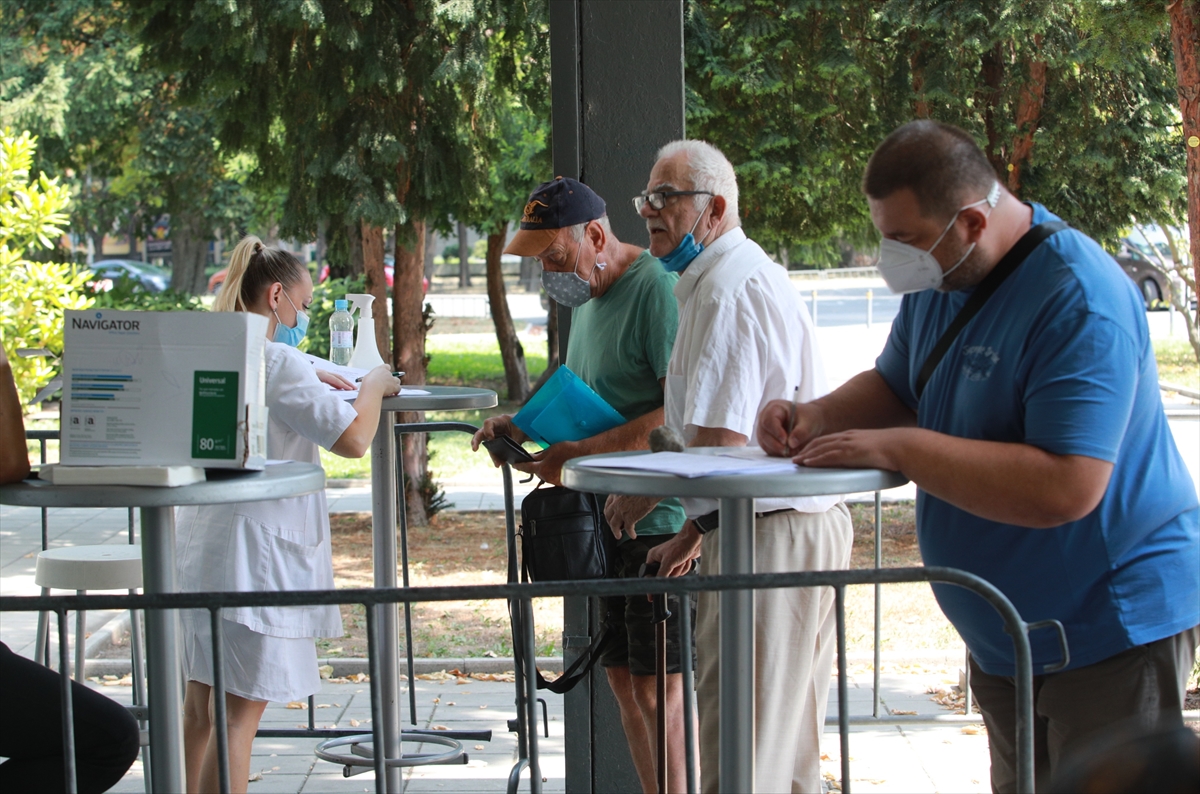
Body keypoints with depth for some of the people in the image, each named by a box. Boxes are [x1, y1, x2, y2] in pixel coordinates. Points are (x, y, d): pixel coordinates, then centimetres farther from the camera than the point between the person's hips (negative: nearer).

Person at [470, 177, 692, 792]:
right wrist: (525, 426, 8)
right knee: (622, 676, 12)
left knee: (659, 683, -6)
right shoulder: (587, 296, 15)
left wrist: (578, 454, -23)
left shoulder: (656, 289, -16)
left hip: (659, 517, -9)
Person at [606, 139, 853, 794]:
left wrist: (643, 495, -6)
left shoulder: (726, 290, -15)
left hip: (772, 539, -11)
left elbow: (716, 445, -22)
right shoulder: (745, 274, 20)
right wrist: (694, 532, 23)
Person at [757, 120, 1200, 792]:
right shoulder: (938, 280, 3)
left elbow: (1065, 489, -34)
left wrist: (896, 448, -31)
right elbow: (894, 387, 20)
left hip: (1114, 627, -9)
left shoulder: (1080, 301, -26)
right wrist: (819, 417, -3)